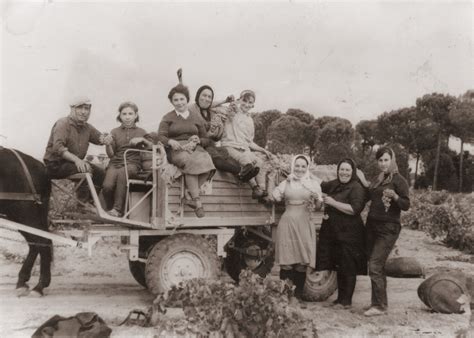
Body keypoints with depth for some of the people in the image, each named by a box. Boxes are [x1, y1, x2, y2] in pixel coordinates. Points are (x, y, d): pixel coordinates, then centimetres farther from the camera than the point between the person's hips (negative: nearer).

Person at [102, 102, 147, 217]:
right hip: (116, 163, 1)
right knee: (107, 186, -29)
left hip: (132, 164, -1)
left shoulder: (141, 132, 16)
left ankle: (117, 209, -34)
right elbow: (111, 154, 7)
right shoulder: (115, 132, 16)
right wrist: (108, 144, -11)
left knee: (122, 173, -38)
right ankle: (110, 209, -3)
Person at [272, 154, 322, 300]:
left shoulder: (313, 183, 10)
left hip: (304, 224, 0)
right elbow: (275, 198, 4)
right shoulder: (286, 183, 12)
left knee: (302, 263, 0)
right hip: (287, 222, 0)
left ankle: (298, 296, 10)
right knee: (286, 263, -4)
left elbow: (319, 206, 5)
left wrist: (317, 198, -16)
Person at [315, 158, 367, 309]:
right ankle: (340, 298, 26)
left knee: (348, 267, -1)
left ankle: (346, 300, 10)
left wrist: (333, 202, -19)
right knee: (339, 267, 15)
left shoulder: (356, 188, -9)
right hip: (333, 232, 7)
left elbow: (354, 209, -21)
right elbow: (319, 186, 29)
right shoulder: (334, 185, 11)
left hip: (349, 234, -7)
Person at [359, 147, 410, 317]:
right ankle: (380, 302, 21)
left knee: (375, 266, -12)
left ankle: (379, 306, -4)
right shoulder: (379, 180, 14)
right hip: (372, 226, 7)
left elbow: (406, 205, -12)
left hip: (388, 229, -7)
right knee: (378, 267, 11)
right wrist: (365, 184, 13)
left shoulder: (398, 180, -8)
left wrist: (394, 196, -29)